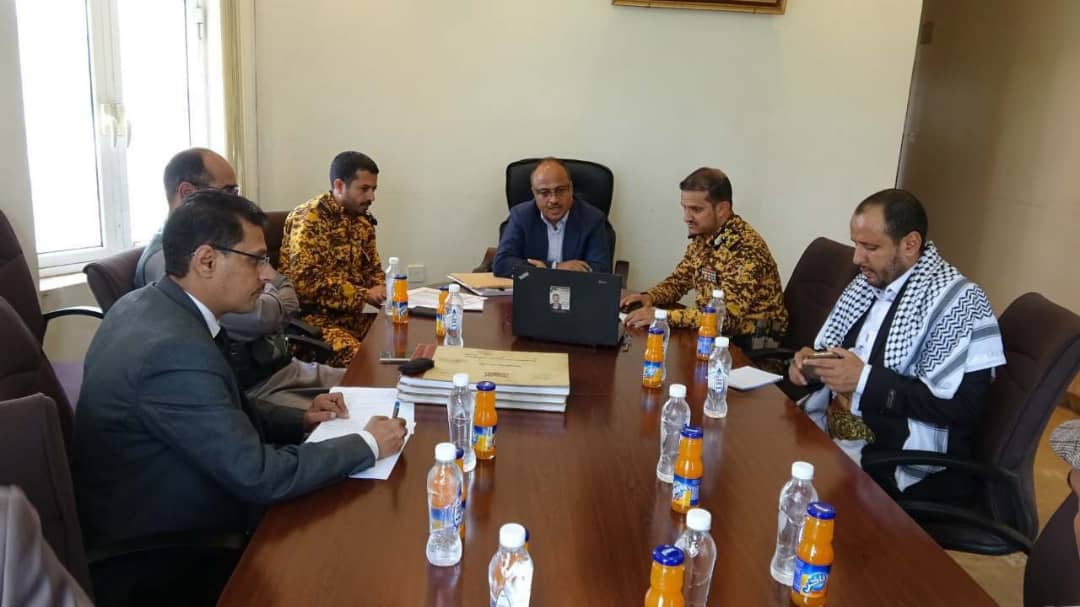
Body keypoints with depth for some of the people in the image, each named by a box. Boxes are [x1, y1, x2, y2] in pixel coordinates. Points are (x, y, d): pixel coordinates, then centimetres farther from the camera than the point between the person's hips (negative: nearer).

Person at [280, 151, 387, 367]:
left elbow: (373, 268, 22)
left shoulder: (362, 219, 12)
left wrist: (380, 289, -2)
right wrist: (364, 295, -19)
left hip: (352, 315, 8)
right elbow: (306, 281, -22)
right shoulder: (309, 218, -12)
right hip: (314, 317, -7)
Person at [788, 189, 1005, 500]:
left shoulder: (958, 302, -14)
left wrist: (866, 380, -24)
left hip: (894, 462, -8)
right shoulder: (867, 283, 9)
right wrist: (810, 363, -4)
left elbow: (962, 406, -20)